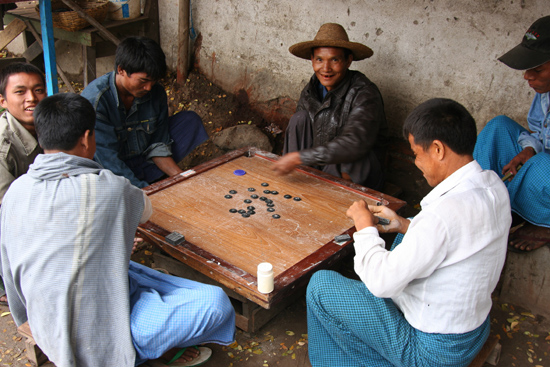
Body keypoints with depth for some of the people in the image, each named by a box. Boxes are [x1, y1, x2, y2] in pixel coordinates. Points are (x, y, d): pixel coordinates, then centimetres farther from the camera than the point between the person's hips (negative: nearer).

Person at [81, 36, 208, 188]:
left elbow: (157, 145, -1)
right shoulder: (94, 100, -25)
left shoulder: (156, 93, -8)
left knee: (190, 120, -3)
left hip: (144, 161, 6)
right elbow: (108, 160, -27)